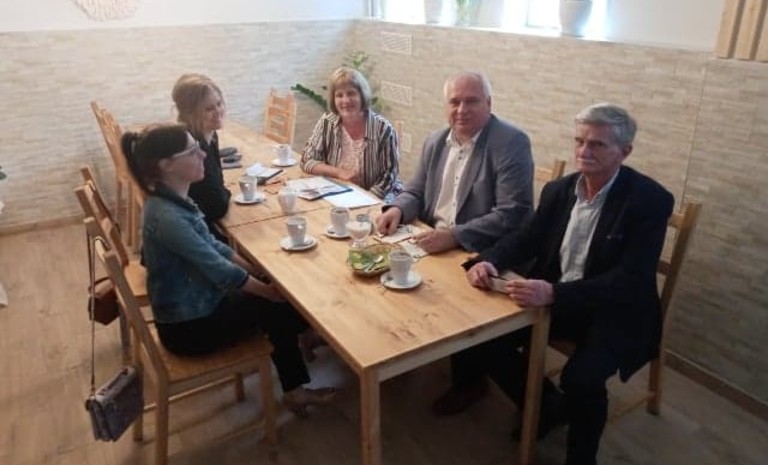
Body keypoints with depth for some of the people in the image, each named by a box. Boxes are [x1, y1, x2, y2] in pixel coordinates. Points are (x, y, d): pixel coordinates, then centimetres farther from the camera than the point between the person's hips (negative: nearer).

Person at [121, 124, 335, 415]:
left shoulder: (173, 201, 0)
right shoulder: (168, 217, -31)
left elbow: (211, 245, 9)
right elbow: (221, 270, -25)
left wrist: (256, 269, 3)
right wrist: (271, 290, -11)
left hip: (195, 303, 9)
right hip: (189, 326, -9)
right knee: (285, 307, 1)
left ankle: (293, 388, 22)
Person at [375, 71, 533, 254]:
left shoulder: (512, 143, -11)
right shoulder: (435, 142, 9)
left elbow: (514, 214, -17)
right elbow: (416, 192, 17)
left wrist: (454, 236, -25)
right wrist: (397, 209, -4)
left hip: (483, 256, -5)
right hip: (431, 248, 5)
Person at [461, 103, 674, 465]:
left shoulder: (650, 200, -16)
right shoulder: (558, 190, 2)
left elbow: (631, 280, -25)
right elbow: (526, 238, 5)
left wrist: (553, 293, -37)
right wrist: (488, 261, -18)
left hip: (615, 313, -5)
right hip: (552, 299, 6)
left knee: (580, 377, -31)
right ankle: (548, 406, 17)